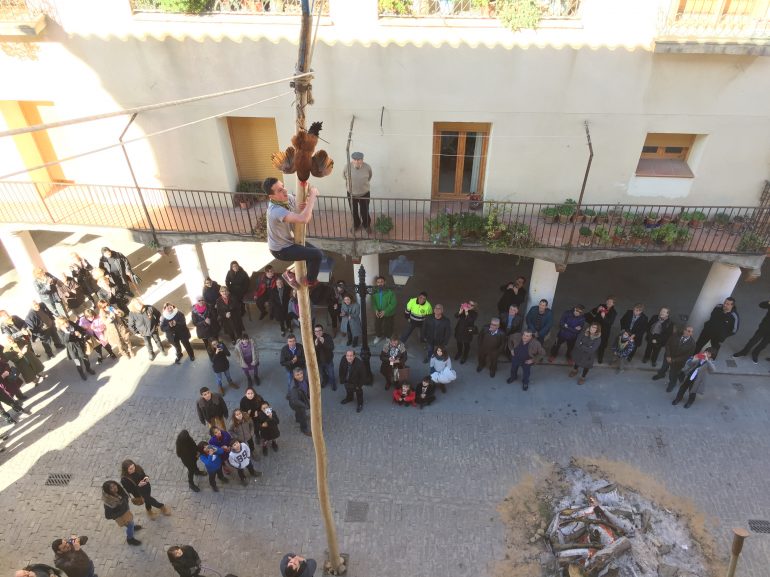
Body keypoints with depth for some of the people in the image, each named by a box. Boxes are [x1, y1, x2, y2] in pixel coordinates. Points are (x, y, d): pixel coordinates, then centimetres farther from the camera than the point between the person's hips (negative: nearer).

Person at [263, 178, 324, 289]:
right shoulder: (276, 210, -36)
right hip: (281, 249, -9)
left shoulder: (289, 197, -10)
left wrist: (306, 208, -27)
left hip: (289, 241, 9)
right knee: (317, 255, -14)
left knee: (315, 251, 17)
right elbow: (303, 219, -50)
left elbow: (308, 217, -2)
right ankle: (310, 281, 13)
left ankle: (291, 272, 32)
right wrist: (312, 194, -40)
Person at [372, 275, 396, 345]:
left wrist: (385, 311, -25)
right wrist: (376, 310, -16)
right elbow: (373, 302, 2)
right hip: (378, 312, 4)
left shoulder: (390, 292, -24)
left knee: (388, 327, 9)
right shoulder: (375, 292, -9)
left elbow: (393, 303, -20)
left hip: (388, 313, -3)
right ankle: (378, 336, 43)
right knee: (377, 325, 14)